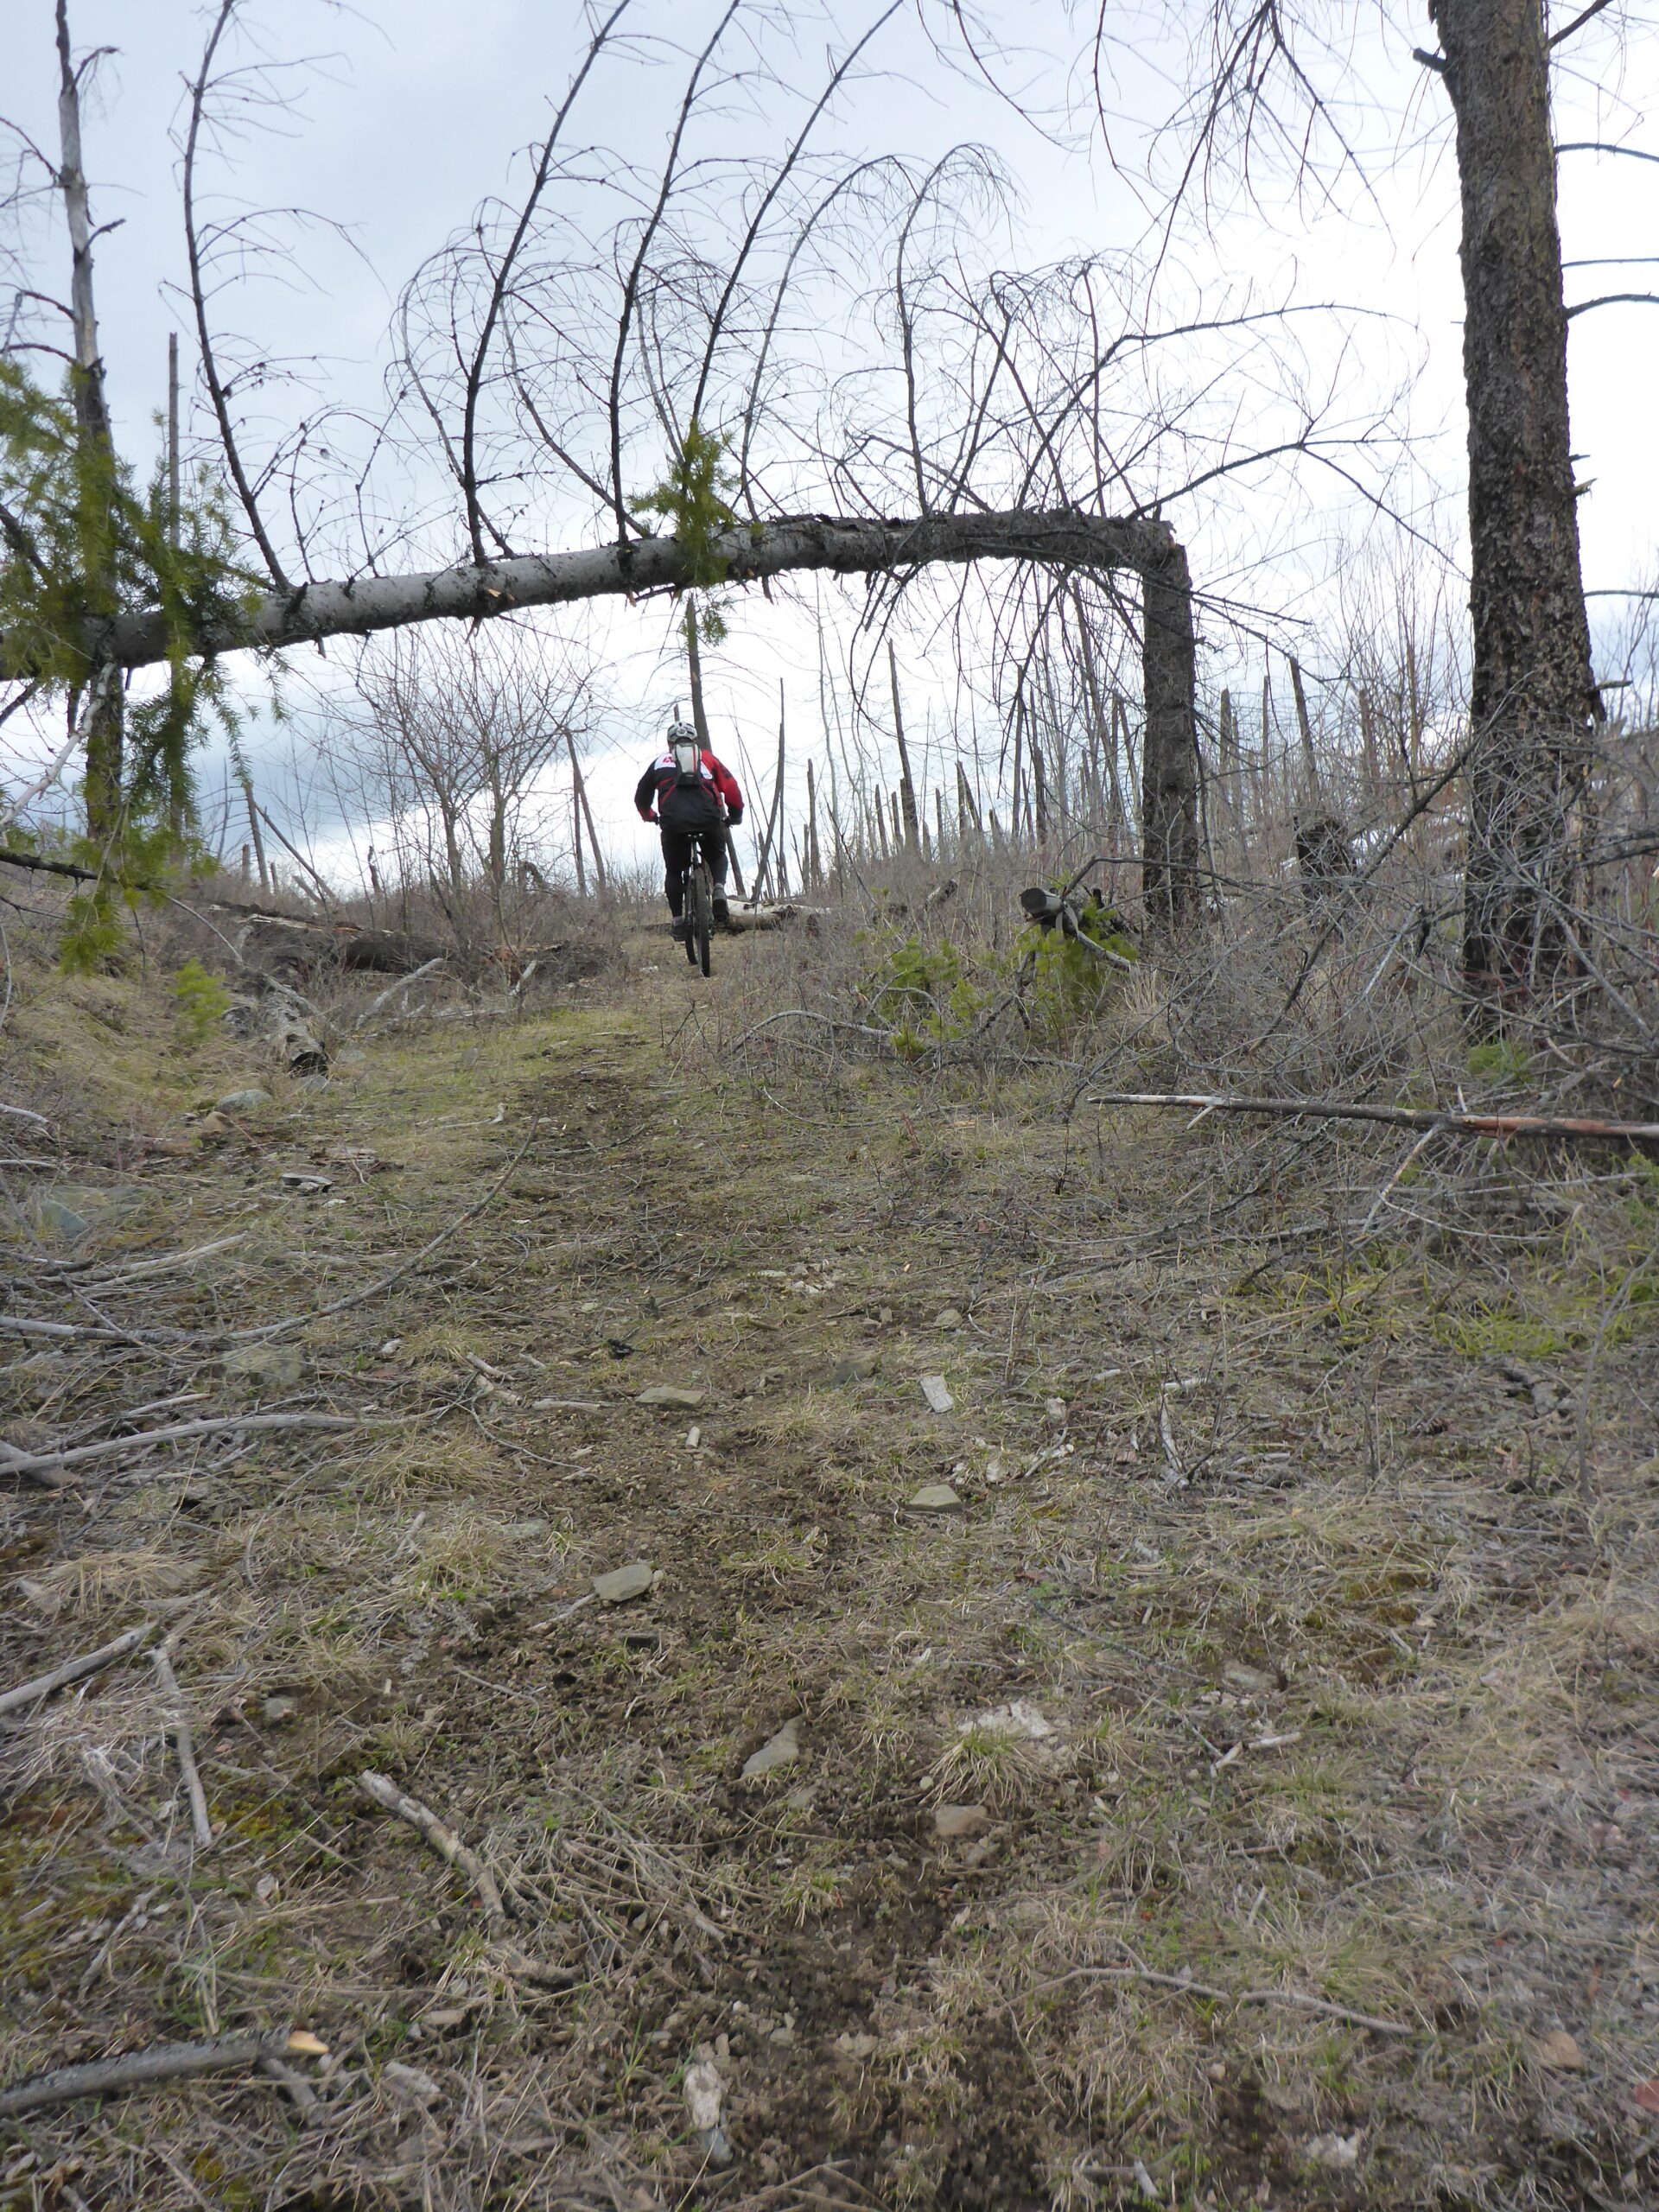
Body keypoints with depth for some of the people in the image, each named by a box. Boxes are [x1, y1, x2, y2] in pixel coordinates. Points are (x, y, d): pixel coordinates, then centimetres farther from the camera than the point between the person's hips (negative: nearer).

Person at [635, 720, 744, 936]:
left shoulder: (660, 761, 27)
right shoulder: (707, 758, 26)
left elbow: (641, 796, 32)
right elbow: (731, 786, 16)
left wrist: (650, 817, 50)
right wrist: (735, 815, 30)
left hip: (673, 822, 0)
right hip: (708, 819, 0)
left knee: (673, 871, 20)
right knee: (717, 856, 28)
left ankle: (678, 920, 14)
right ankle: (719, 890, 1)